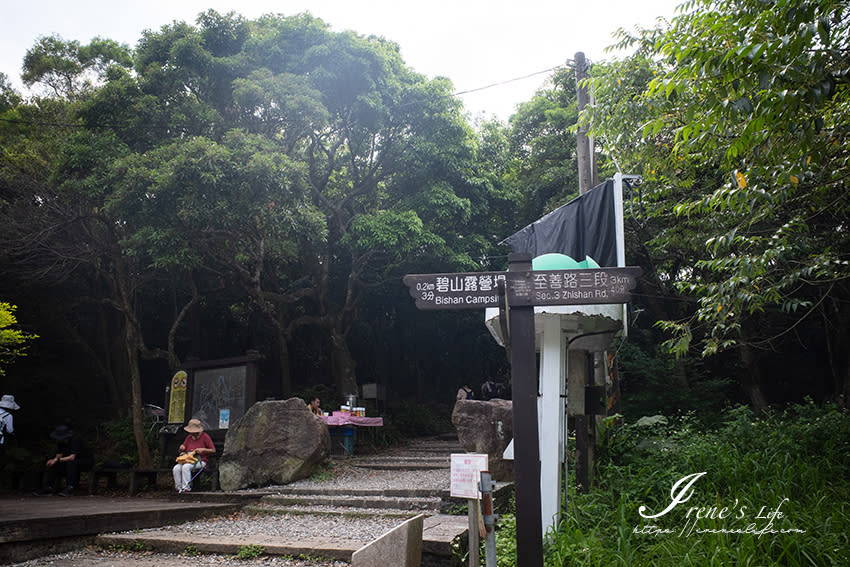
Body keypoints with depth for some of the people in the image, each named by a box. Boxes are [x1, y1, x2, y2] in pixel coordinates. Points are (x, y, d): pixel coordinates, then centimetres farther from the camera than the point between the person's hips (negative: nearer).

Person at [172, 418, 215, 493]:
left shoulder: (205, 437, 0)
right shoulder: (189, 437, 17)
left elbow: (213, 450, -2)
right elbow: (181, 450, 20)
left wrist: (203, 450, -15)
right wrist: (181, 448, -4)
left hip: (200, 461, -6)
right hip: (188, 460, 6)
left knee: (186, 467, -33)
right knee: (176, 468, -22)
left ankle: (186, 488, -26)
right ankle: (178, 488, -16)